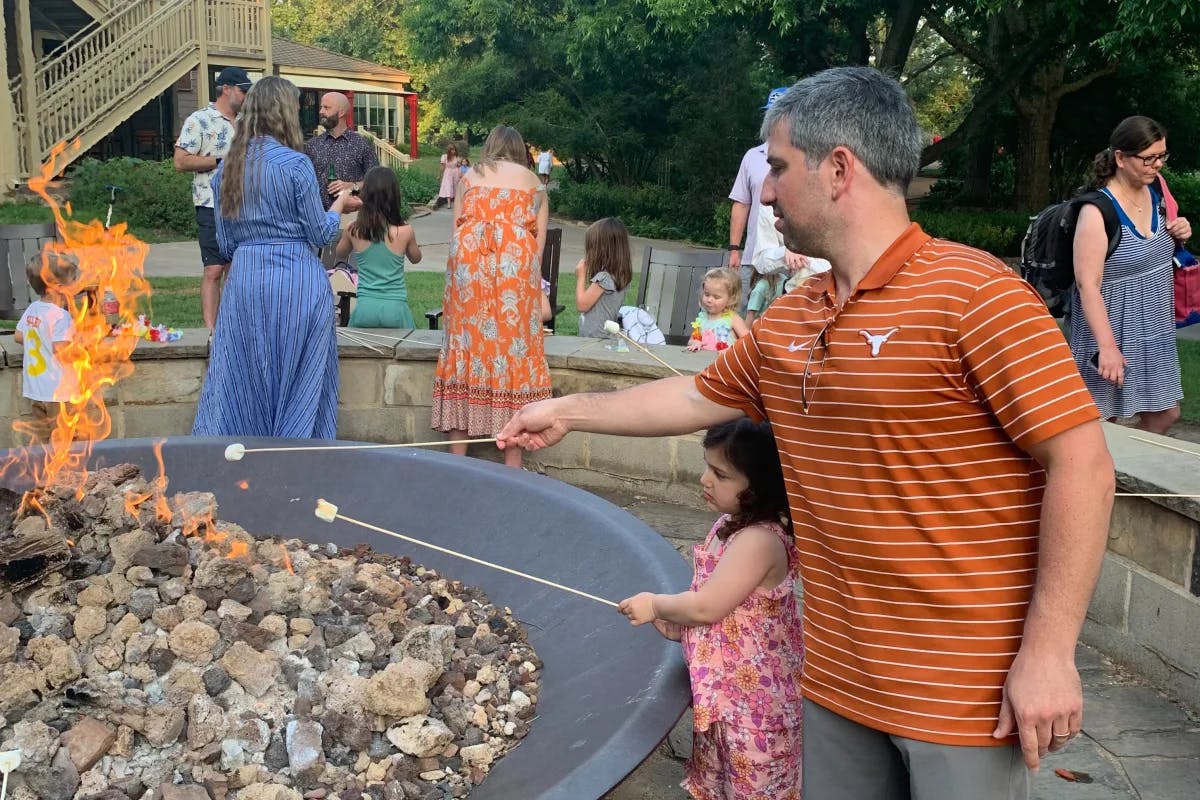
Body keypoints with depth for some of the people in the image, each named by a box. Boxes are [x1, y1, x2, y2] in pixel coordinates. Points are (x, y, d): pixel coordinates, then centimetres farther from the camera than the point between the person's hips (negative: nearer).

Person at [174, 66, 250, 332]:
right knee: (214, 270, -9)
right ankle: (211, 329, -8)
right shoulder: (199, 120, -5)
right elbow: (181, 161, -12)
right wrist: (222, 160, -15)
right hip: (213, 208, -7)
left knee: (234, 269, 10)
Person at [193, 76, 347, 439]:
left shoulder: (227, 168, 8)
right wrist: (339, 203, 14)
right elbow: (321, 234, -5)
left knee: (244, 385, 11)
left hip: (245, 282, 5)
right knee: (298, 382, 6)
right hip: (296, 281, -4)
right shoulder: (295, 163, -8)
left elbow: (225, 244, 12)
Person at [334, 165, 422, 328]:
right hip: (395, 309, -1)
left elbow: (340, 255, 20)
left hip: (365, 308, 1)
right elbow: (416, 258, 15)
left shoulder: (354, 230, -2)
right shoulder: (405, 231, -7)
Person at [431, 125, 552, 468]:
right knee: (514, 342, 2)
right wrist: (538, 291, 23)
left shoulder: (470, 176, 21)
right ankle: (512, 461, 2)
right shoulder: (533, 181, 19)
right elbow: (539, 241, 13)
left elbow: (457, 229, 16)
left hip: (468, 255, 1)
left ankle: (458, 454, 7)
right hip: (515, 256, -1)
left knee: (466, 340, 6)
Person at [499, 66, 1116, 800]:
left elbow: (1082, 465, -18)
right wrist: (569, 413, 26)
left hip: (963, 692, -7)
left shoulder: (972, 293, -17)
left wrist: (1048, 652, -19)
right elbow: (698, 397, 21)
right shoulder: (787, 320, 7)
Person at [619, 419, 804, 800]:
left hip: (751, 696, -9)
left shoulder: (759, 540, -28)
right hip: (722, 687, 10)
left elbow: (707, 606, -28)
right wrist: (678, 622, 1)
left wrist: (656, 605, -12)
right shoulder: (733, 523, 3)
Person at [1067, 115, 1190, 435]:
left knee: (1164, 415, 15)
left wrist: (1177, 236, -2)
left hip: (1153, 333, 8)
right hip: (1111, 332, -8)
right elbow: (1087, 284, -24)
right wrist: (1107, 346, -29)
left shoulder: (1154, 192, 3)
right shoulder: (1097, 211, -20)